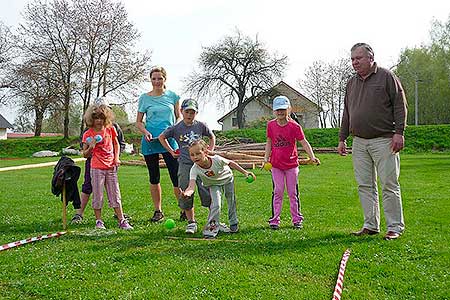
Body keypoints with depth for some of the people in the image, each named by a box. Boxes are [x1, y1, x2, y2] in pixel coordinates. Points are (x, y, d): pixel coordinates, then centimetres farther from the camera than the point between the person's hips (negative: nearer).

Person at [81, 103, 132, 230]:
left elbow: (116, 144, 19)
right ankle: (98, 221, 16)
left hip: (111, 167, 2)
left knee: (115, 194, 5)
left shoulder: (110, 129, 5)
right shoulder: (88, 134, -2)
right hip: (96, 168, -2)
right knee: (97, 195, 3)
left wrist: (116, 158, 5)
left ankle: (122, 220, 8)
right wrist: (91, 147, -17)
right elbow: (85, 154, 3)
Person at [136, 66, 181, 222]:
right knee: (154, 178, 8)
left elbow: (179, 118, 10)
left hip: (170, 141, -1)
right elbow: (138, 122, 9)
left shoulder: (173, 96, 6)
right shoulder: (144, 98, 5)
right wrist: (146, 132, -10)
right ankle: (158, 211, 20)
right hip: (150, 142, 1)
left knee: (176, 176, -6)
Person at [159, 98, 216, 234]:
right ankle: (191, 222, 14)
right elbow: (161, 137, 16)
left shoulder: (201, 126, 4)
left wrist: (210, 151, 10)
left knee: (208, 192, -6)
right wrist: (171, 151, 11)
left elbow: (212, 137, 22)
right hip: (185, 164, 0)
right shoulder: (176, 128, 1)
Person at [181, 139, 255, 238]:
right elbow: (191, 186, -50)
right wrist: (187, 192, -74)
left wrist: (245, 172, -13)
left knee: (231, 202, 11)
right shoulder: (195, 169, -37)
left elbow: (230, 163, -19)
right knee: (215, 204, -19)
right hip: (213, 185, 0)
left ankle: (234, 223, 33)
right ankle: (213, 225, -4)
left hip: (227, 179, 0)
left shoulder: (217, 159, -39)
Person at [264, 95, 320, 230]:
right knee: (277, 192, 3)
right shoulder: (271, 125, 0)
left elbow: (304, 142, -9)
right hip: (276, 164, 1)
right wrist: (266, 158, 1)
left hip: (291, 164, -1)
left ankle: (297, 219, 19)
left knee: (293, 193, 8)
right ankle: (274, 220, 10)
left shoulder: (294, 126, -8)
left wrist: (312, 157, -21)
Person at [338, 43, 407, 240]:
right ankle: (370, 225, 15)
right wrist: (342, 138, 17)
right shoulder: (352, 82, 17)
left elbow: (400, 105, -2)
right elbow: (347, 113, 21)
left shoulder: (387, 77, 1)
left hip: (384, 141, -5)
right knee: (365, 185, 6)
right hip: (359, 142, 6)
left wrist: (399, 132, -11)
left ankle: (395, 227, 5)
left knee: (389, 185, -3)